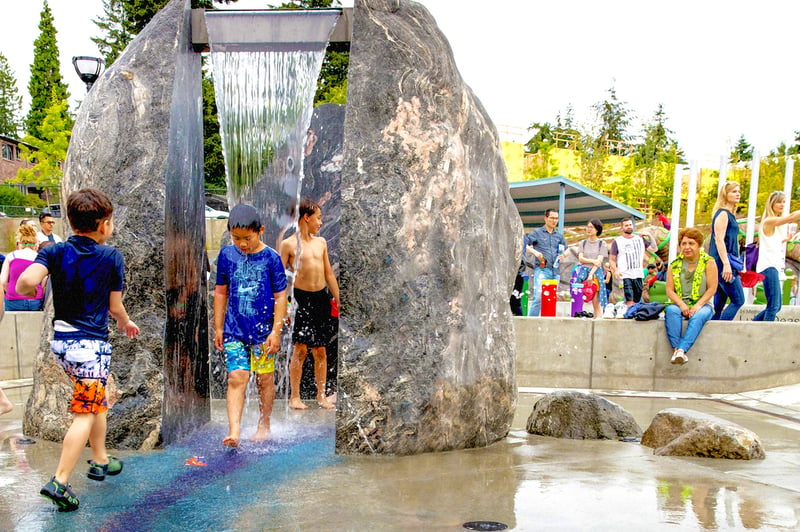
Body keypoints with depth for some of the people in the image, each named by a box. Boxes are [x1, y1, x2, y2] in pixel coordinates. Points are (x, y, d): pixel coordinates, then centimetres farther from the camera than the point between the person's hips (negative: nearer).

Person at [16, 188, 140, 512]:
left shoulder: (55, 251, 0)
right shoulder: (111, 256, -8)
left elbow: (26, 282, -18)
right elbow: (115, 307, -1)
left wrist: (29, 292, 6)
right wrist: (127, 323, 19)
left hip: (61, 341, 6)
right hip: (91, 342, -6)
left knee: (98, 400, 23)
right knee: (84, 415, -1)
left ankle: (100, 461, 34)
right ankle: (59, 482, -8)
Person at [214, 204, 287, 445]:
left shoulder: (271, 258, -6)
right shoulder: (226, 255, 2)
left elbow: (281, 296, -4)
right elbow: (221, 292, 11)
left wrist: (276, 331, -7)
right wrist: (218, 328, 12)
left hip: (264, 330, -1)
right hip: (234, 330, 2)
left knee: (265, 378, 9)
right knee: (236, 378, -9)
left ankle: (264, 425, 27)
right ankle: (233, 431, -9)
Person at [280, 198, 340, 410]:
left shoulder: (321, 242, 11)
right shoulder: (289, 244, -4)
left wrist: (339, 300, 16)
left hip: (322, 297, 5)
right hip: (301, 298, -5)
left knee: (320, 349, 9)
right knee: (300, 349, -1)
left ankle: (321, 394, 19)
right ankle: (294, 396, 11)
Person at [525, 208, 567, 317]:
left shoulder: (559, 236, 19)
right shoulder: (537, 232, 5)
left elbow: (566, 250, 27)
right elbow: (525, 245, 0)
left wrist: (563, 255, 5)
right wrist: (535, 252, -16)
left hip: (555, 271, 5)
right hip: (541, 269, -5)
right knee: (538, 297, -16)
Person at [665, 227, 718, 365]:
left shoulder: (708, 262, 5)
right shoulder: (675, 264, 11)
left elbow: (712, 289, -2)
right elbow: (669, 290, 4)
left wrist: (698, 305, -15)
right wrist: (681, 304, -13)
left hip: (702, 305, -2)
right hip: (680, 305, 2)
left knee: (699, 316, -36)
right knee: (670, 310, -33)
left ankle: (681, 350, -48)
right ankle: (676, 349, -45)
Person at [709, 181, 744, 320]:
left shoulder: (729, 215, 20)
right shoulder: (722, 214, -8)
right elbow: (719, 240, -17)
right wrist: (726, 264, -23)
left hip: (725, 263, 9)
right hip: (722, 262, -9)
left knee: (719, 304, 8)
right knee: (738, 300, -10)